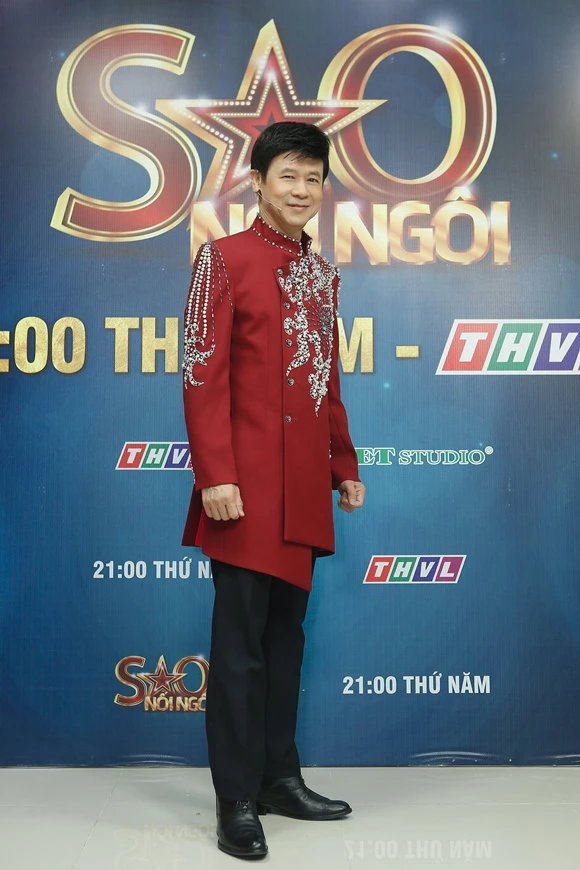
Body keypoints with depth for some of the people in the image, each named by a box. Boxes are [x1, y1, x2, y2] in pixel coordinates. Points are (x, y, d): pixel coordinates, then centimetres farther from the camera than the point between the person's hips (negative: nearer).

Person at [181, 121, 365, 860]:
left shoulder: (323, 273, 15)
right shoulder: (222, 259, -3)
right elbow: (203, 378, -10)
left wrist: (345, 466, 16)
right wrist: (215, 476, -17)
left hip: (305, 489, 7)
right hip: (248, 487, -6)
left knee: (287, 633, 14)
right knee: (240, 641, 0)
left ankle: (280, 777, 28)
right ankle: (237, 801, 13)